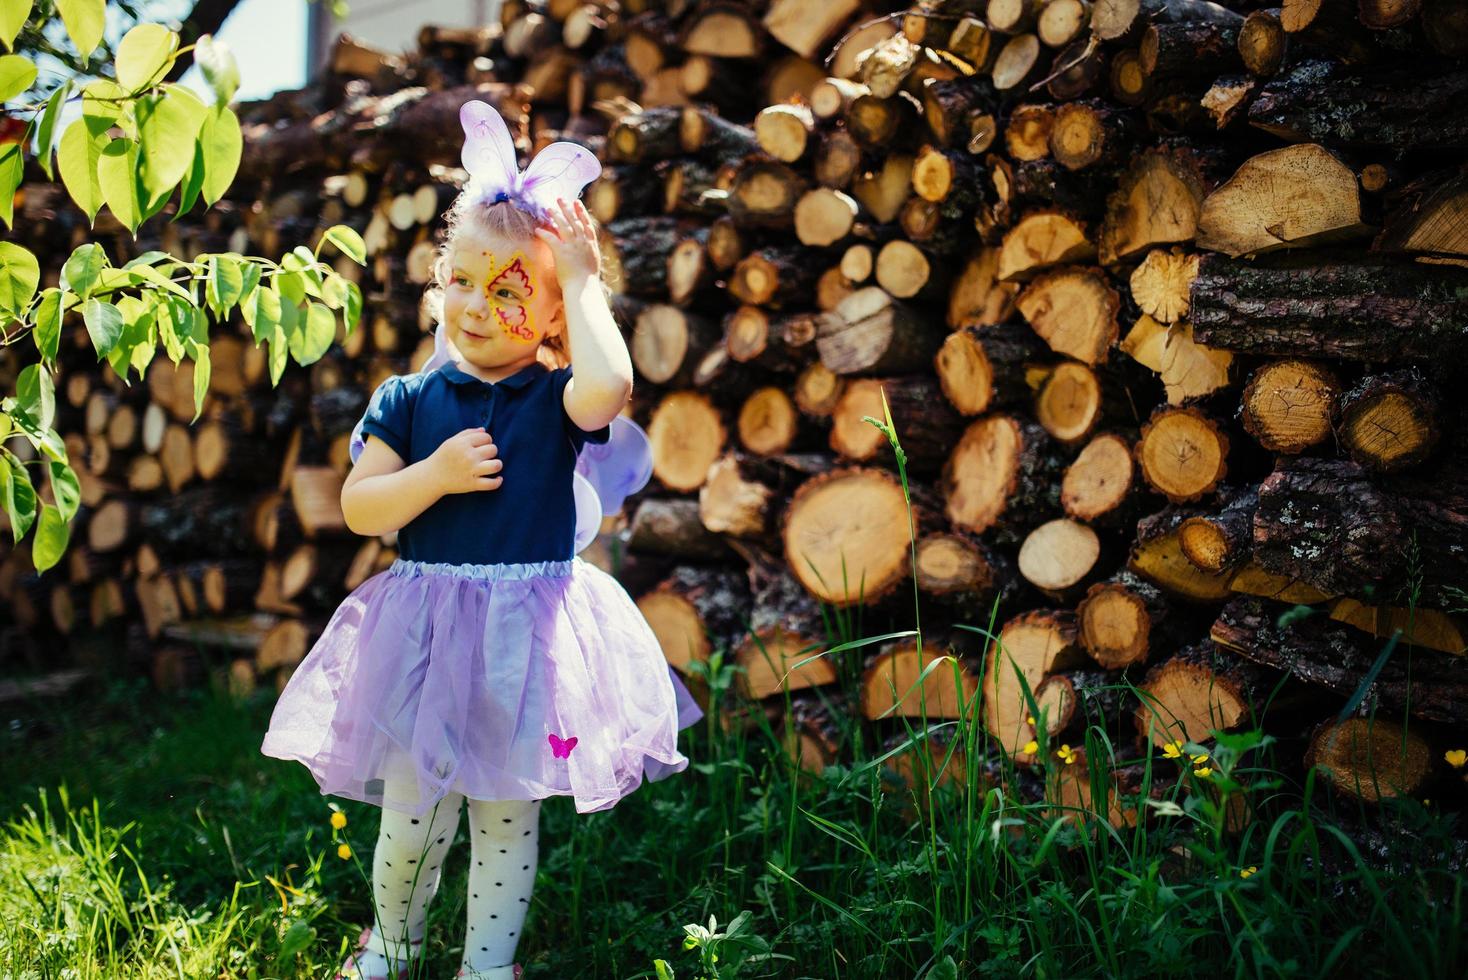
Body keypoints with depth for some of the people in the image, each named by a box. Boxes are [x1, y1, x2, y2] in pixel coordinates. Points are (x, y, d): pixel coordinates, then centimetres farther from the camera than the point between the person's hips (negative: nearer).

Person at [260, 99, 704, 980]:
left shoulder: (556, 398, -4)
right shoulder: (411, 399, 1)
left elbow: (608, 388, -29)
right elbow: (360, 509, 0)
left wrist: (582, 277, -19)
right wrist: (438, 473, -16)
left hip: (528, 632, -1)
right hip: (425, 627, 1)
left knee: (509, 814, 11)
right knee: (413, 808, 7)